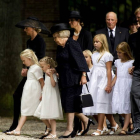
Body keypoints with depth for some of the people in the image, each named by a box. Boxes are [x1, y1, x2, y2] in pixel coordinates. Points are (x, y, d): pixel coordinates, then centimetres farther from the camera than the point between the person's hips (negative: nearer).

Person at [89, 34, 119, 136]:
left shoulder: (107, 55, -7)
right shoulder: (94, 54, 14)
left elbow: (109, 71, -11)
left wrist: (109, 84, -15)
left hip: (103, 81, -7)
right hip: (95, 81, 7)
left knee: (101, 103, -7)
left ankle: (100, 129, -5)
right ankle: (114, 124, 20)